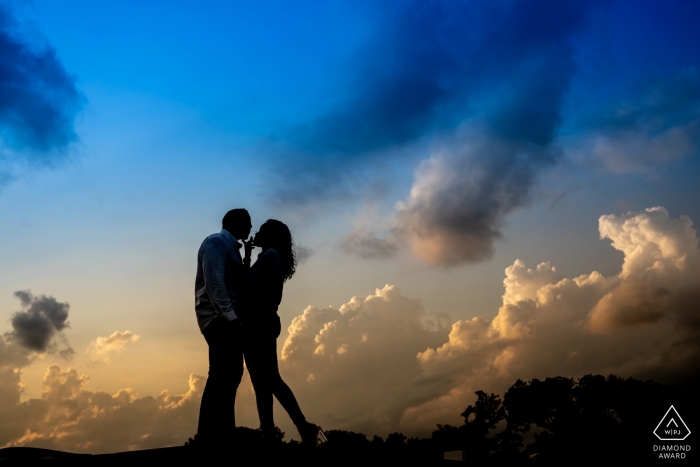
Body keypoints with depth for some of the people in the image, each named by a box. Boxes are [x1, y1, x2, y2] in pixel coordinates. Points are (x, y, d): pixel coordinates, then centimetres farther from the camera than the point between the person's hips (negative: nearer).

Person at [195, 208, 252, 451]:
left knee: (229, 373, 8)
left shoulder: (230, 247, 23)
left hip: (227, 319, 10)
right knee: (223, 373, -14)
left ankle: (222, 433, 12)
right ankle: (212, 436, -13)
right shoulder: (216, 242, -6)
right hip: (219, 318, -10)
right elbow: (215, 282, -18)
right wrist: (229, 317, -24)